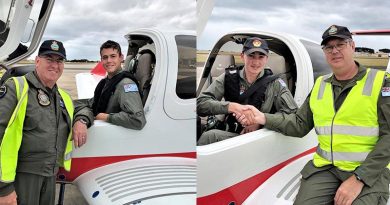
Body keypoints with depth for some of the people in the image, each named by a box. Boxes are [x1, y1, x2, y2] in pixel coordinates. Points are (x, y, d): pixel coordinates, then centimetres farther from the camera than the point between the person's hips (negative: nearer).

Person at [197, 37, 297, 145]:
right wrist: (231, 107, -19)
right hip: (231, 133, 2)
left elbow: (292, 113, -7)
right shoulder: (228, 78, 3)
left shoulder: (275, 83, 0)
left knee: (210, 136, -30)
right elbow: (201, 104, -5)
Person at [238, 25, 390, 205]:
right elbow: (300, 124, 14)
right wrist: (263, 118, -2)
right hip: (325, 167, 3)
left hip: (369, 170, -2)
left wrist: (359, 178, -17)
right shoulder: (320, 85, 13)